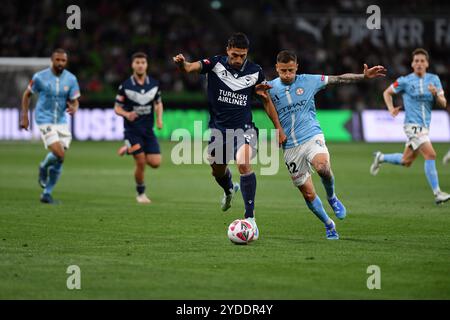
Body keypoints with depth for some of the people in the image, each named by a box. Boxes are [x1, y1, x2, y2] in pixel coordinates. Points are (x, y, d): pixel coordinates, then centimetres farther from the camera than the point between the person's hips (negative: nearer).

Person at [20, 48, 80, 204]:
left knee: (59, 160, 3)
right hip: (45, 120, -4)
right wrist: (24, 117, 0)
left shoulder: (71, 79, -1)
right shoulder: (40, 77, -8)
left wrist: (74, 108, -23)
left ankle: (46, 194, 17)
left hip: (62, 121, 4)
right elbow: (27, 95, 5)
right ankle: (43, 168, 13)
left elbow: (75, 101, 2)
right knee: (59, 154, -21)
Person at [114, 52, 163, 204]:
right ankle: (140, 193, 13)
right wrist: (127, 114, -22)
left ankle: (129, 148, 23)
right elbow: (117, 108, -1)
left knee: (155, 163, -4)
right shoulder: (125, 86, -8)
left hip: (148, 129, 4)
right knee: (141, 163, -10)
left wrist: (159, 119, -1)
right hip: (132, 130, -3)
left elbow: (158, 103, 16)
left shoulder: (154, 84, 1)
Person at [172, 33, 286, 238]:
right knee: (218, 171, 17)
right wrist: (181, 63, -49)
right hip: (218, 128, 2)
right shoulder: (215, 64, -8)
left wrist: (279, 128, 10)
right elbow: (190, 68, -24)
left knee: (244, 163, -26)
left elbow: (266, 100, 10)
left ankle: (250, 217, -22)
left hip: (243, 128, -2)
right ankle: (229, 190, 56)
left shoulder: (255, 72, -3)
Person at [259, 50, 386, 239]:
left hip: (312, 137, -1)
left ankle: (332, 198, -4)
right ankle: (328, 225, 25)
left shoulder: (308, 81, 2)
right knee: (308, 194, 2)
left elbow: (339, 79, 7)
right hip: (290, 146, 2)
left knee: (322, 166, -34)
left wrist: (364, 76, -1)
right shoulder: (270, 88, 2)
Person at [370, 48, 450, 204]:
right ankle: (437, 193, -18)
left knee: (406, 162, 13)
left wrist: (435, 94, -16)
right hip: (413, 125, -6)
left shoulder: (434, 79, 6)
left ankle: (380, 158, 39)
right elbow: (387, 93, 12)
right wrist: (391, 109, -4)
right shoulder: (405, 81, -3)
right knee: (430, 155, -21)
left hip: (425, 126, 6)